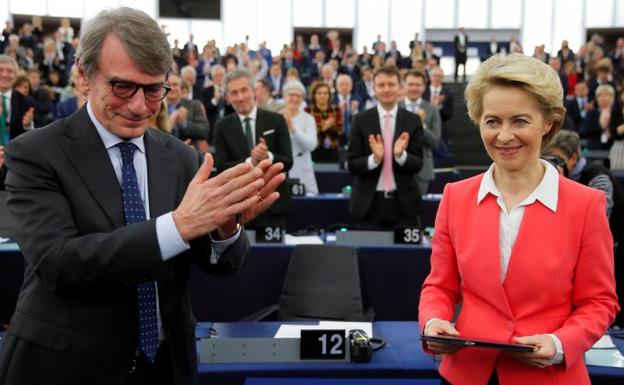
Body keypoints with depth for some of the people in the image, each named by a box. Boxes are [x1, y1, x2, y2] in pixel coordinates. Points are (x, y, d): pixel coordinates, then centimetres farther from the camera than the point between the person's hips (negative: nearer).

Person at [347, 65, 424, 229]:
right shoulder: (361, 120, 0)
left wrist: (401, 155, -19)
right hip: (369, 202, 0)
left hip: (403, 202, 1)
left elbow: (418, 164, 0)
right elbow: (352, 165, -2)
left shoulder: (413, 120, 2)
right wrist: (374, 158, -20)